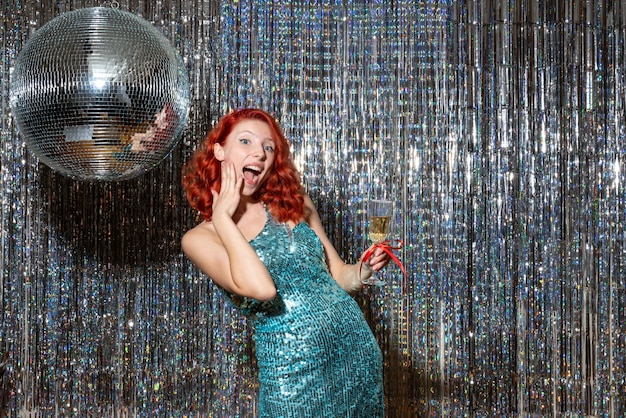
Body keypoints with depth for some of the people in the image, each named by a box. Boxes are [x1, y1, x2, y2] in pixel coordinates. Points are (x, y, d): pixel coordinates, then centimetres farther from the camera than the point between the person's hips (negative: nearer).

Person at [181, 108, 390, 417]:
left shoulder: (294, 204, 6)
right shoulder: (200, 238, -6)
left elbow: (337, 275, 12)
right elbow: (261, 287, -23)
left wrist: (365, 269, -8)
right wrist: (221, 216, -14)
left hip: (357, 350, 4)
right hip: (293, 374, -4)